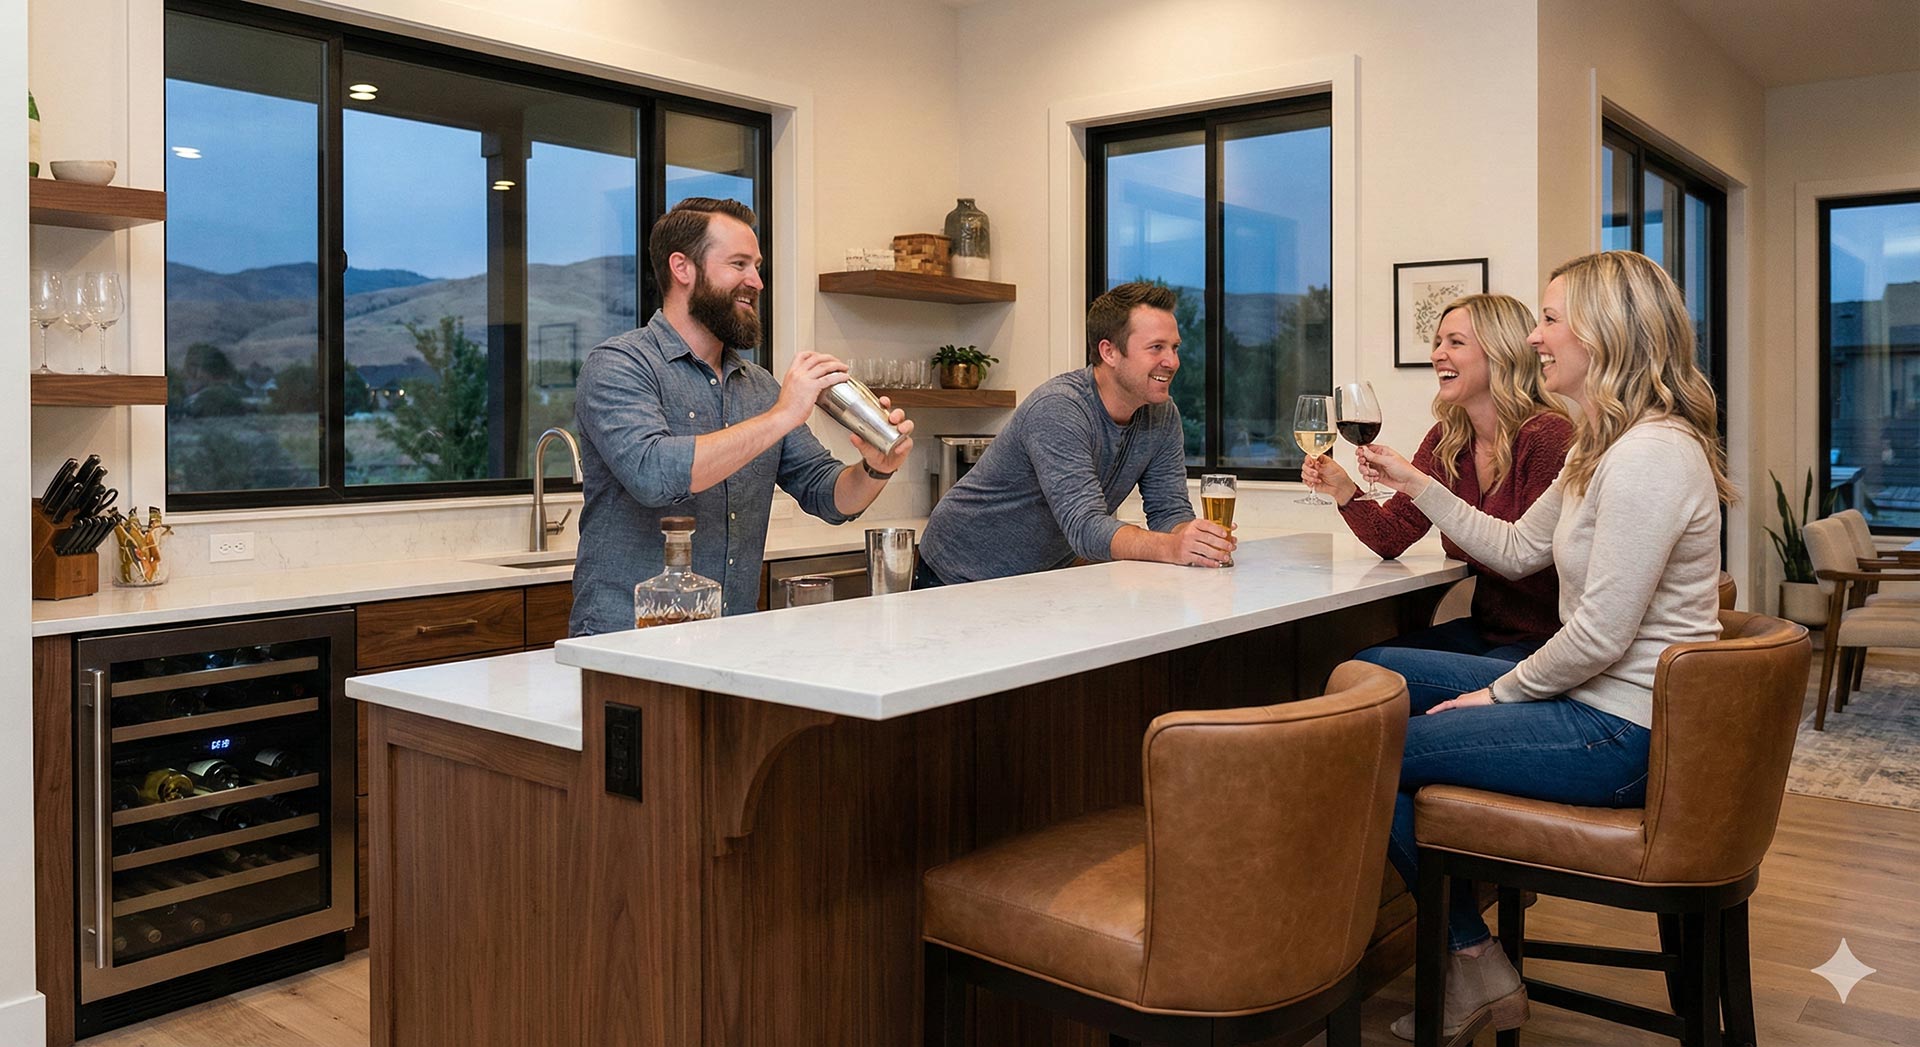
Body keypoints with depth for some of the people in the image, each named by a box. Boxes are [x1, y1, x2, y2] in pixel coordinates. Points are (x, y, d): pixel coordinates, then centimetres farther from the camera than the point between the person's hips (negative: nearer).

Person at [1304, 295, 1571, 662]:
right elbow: (1394, 537, 5)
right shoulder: (1446, 439, 7)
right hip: (1483, 629, 6)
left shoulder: (1547, 436, -15)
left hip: (1543, 641, -6)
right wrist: (1344, 490, -14)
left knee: (1381, 666, -23)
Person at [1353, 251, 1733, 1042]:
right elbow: (1517, 549, 18)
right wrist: (1416, 485, 16)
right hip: (1597, 701, 11)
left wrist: (1500, 692, -11)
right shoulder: (1600, 449, 11)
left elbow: (1600, 635, -26)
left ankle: (1474, 966, 13)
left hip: (1623, 736, -11)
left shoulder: (1650, 455, -23)